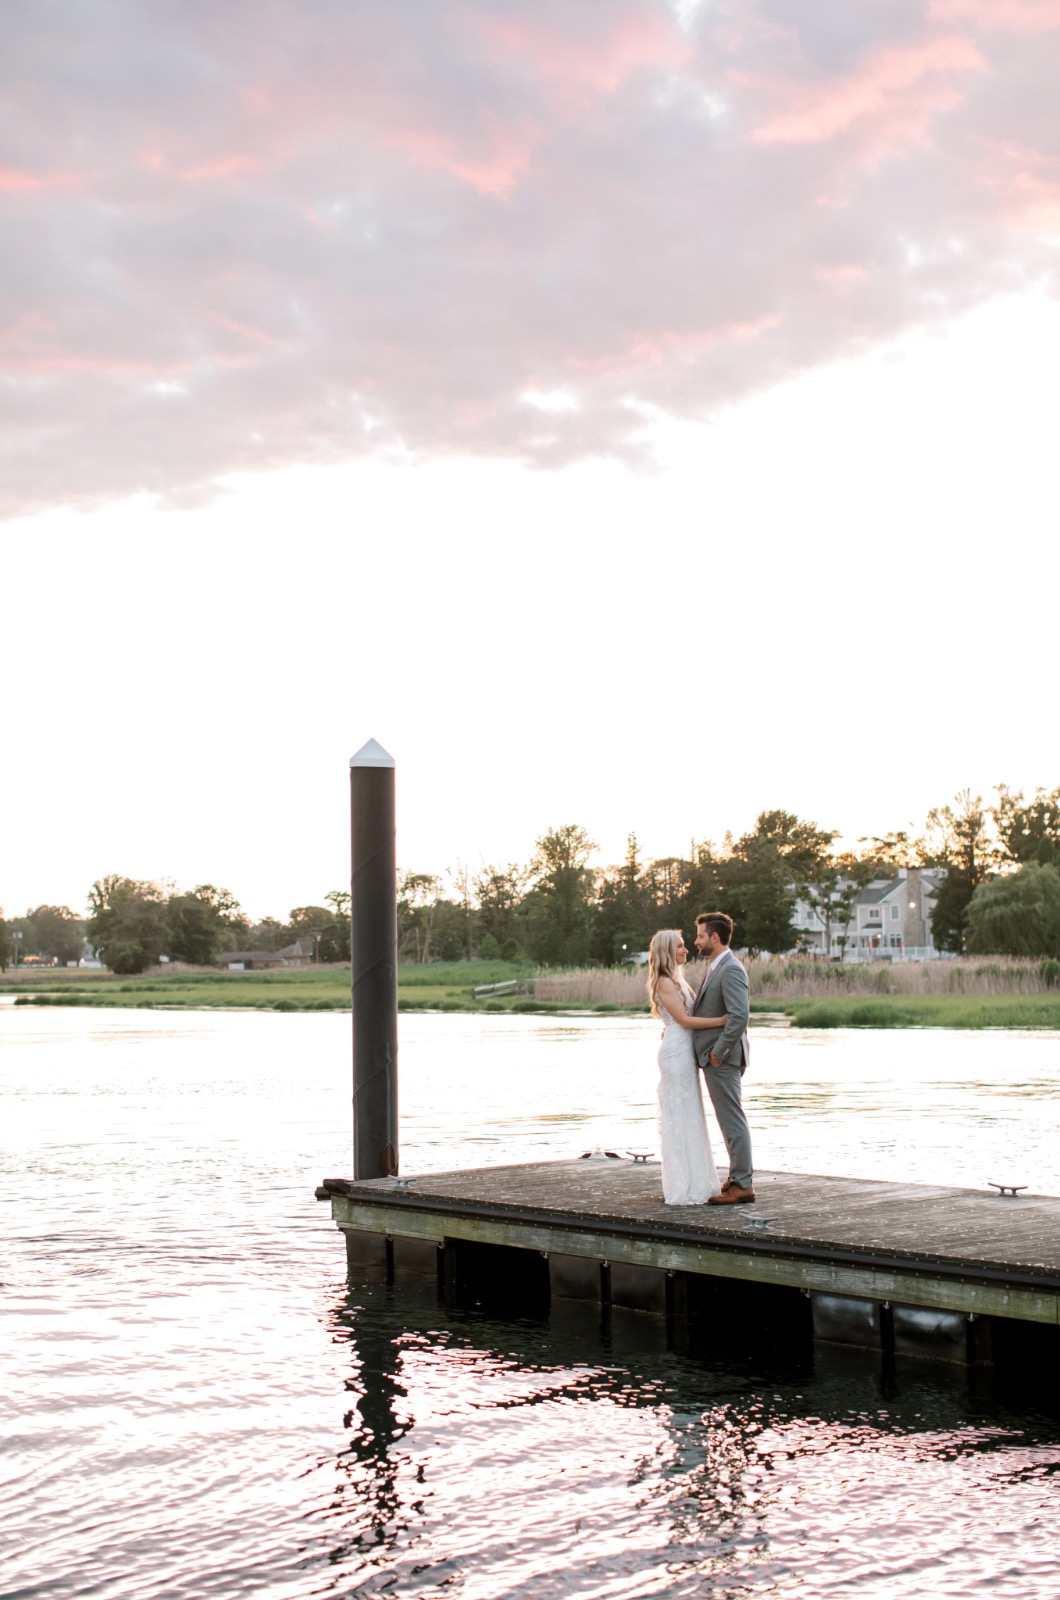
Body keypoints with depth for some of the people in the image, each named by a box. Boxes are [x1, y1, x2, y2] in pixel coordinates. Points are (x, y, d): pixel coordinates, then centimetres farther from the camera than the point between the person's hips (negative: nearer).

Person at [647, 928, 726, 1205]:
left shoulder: (676, 980, 17)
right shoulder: (664, 982, -12)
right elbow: (683, 1019, -16)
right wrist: (722, 1020, -20)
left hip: (685, 1053, 10)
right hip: (676, 1054, -10)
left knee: (688, 1117, 12)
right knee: (680, 1117, -6)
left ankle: (693, 1182, 18)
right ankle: (683, 1189, -2)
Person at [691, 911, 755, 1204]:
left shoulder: (731, 971, -17)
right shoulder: (717, 969, 16)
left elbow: (739, 1016, -26)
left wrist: (718, 1052, -20)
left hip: (722, 1059, -10)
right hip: (715, 1057, 10)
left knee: (732, 1121, -5)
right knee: (730, 1121, 14)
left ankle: (742, 1184, -1)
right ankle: (738, 1179, 20)